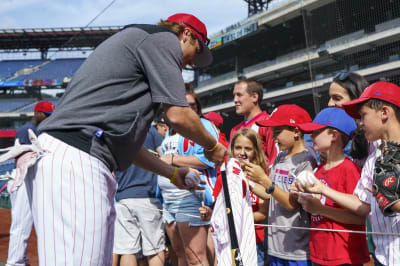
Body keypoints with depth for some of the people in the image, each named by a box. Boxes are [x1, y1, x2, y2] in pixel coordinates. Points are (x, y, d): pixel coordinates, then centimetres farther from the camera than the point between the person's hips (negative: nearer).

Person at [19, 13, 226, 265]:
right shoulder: (164, 38, 4)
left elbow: (125, 139, 31)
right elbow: (178, 116, -5)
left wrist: (173, 174, 35)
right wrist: (213, 146, 15)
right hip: (75, 159, -11)